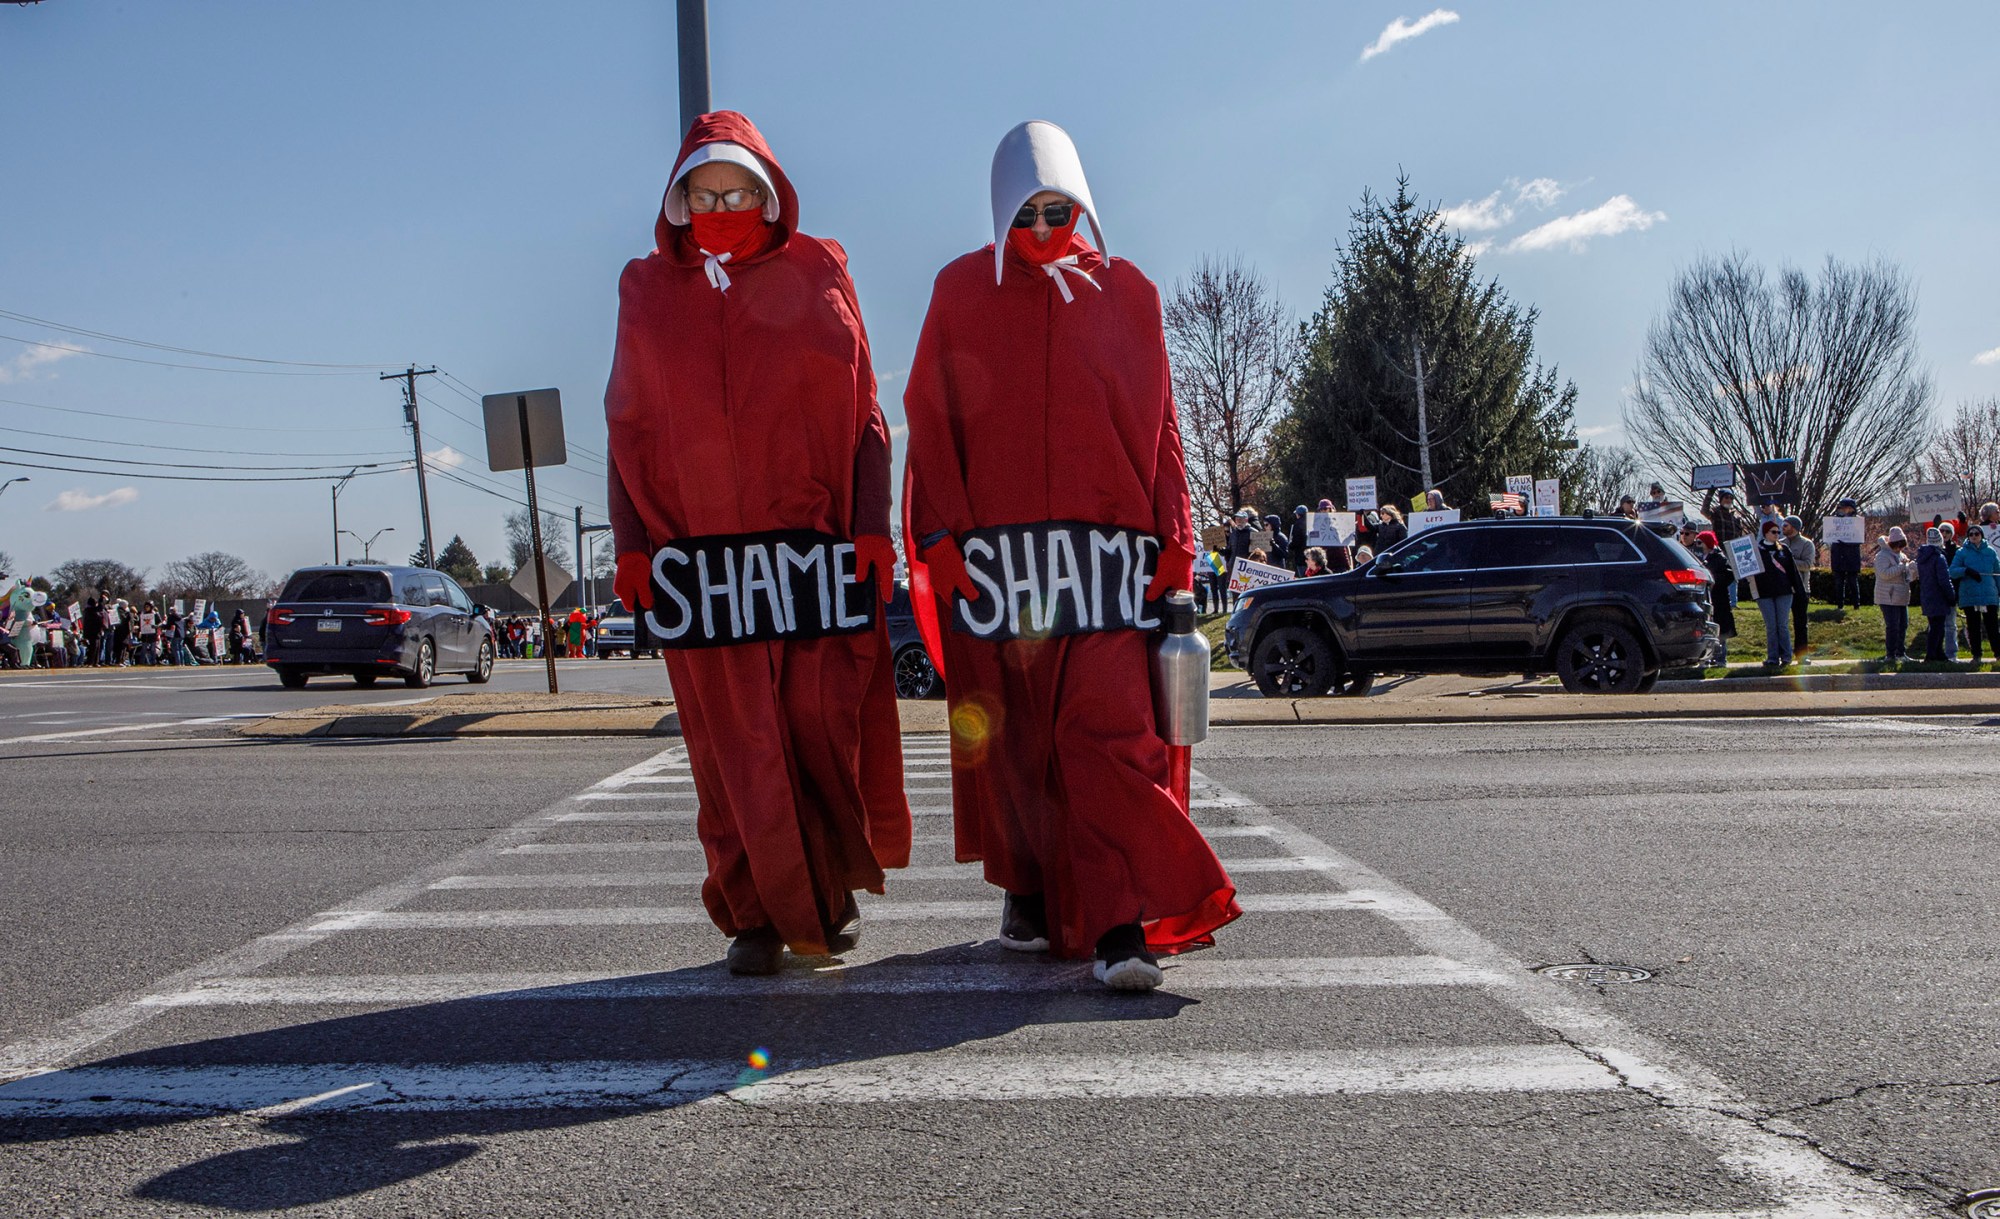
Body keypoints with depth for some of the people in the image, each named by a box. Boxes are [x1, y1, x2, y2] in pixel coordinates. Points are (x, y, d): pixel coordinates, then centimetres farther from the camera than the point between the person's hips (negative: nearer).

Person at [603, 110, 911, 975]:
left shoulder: (817, 275, 10)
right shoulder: (648, 291, 14)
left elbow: (864, 413, 7)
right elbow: (627, 427, 12)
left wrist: (872, 527, -2)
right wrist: (630, 543, 4)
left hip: (816, 552, -1)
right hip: (700, 557, 1)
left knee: (827, 725, -1)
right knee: (735, 742, 1)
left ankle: (834, 889, 19)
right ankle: (759, 915, 12)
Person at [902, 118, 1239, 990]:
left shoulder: (1127, 293, 11)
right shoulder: (962, 292, 9)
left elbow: (1160, 425, 11)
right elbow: (931, 425, 5)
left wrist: (1171, 543, 4)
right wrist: (942, 540, -5)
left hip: (1107, 552, 0)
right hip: (996, 549, 1)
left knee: (1111, 730, -10)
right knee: (1013, 737, 7)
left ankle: (1115, 925, -11)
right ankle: (1027, 894, 25)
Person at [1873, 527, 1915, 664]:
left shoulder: (1901, 556, 16)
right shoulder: (1883, 555, -10)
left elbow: (1909, 576, 20)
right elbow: (1884, 573, -24)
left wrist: (1913, 568, -2)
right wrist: (1902, 567, -23)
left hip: (1901, 599, 9)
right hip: (1888, 599, -9)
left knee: (1903, 625, 11)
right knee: (1892, 626, -9)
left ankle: (1900, 653, 22)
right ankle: (1890, 655, -4)